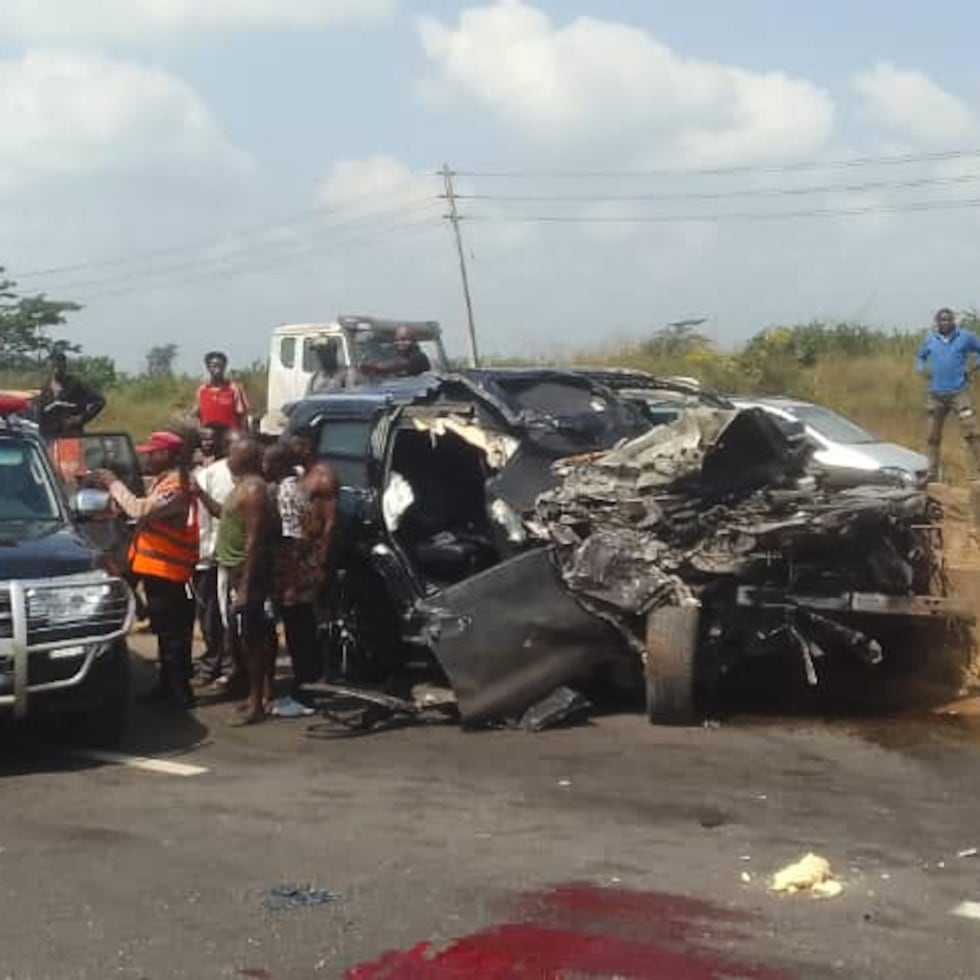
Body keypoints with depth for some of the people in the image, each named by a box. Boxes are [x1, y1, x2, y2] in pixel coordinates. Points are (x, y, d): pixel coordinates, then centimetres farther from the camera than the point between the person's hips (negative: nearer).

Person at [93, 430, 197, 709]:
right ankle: (167, 685, 26)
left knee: (173, 633, -7)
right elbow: (143, 511, 15)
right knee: (165, 630, 17)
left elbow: (141, 510, -29)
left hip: (167, 570, -11)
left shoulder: (176, 485, -19)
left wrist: (114, 484, -19)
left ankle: (181, 692, -4)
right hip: (158, 567, 11)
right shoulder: (164, 480, 15)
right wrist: (114, 488, 7)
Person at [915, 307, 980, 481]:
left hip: (959, 392, -4)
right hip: (936, 394, 4)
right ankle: (932, 474, 18)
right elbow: (920, 356, 26)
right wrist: (922, 369, 6)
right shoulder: (930, 340, 10)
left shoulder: (965, 337, 0)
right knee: (933, 436, 9)